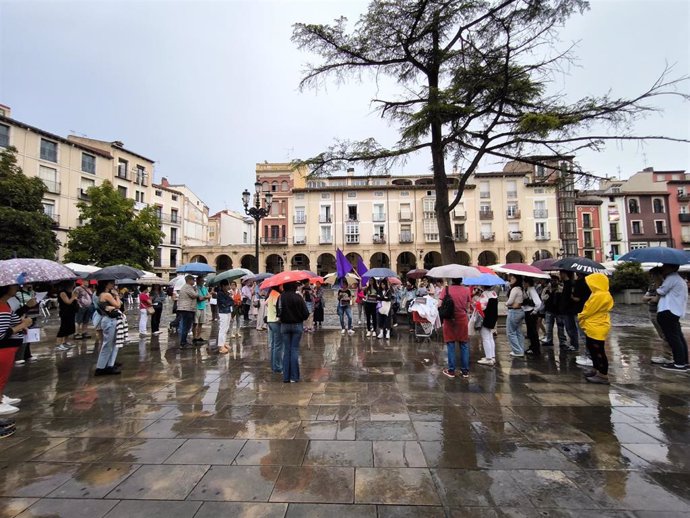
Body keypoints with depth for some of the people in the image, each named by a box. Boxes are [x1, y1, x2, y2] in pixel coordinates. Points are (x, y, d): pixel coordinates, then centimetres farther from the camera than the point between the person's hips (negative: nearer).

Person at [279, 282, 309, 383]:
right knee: (295, 350, 5)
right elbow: (306, 313, -11)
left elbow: (278, 313, -6)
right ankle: (294, 376, 7)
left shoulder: (281, 297, -9)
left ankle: (286, 376, 14)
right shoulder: (298, 297, -13)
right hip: (297, 325, -1)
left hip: (285, 325, 2)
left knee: (286, 350, 11)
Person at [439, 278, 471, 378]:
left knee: (451, 345, 7)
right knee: (464, 345, 12)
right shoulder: (466, 290, -4)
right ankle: (465, 370, 19)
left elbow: (440, 305, -11)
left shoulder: (446, 289, -11)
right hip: (462, 319, 2)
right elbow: (468, 306, 2)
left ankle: (451, 370, 13)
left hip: (449, 320, -1)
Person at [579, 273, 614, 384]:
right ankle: (597, 370, 31)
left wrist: (580, 317, 1)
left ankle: (603, 376, 7)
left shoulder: (599, 296, -22)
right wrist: (582, 317, 10)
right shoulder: (602, 295, 13)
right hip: (593, 328, 11)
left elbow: (588, 311, -16)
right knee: (593, 350, 20)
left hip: (597, 328, -11)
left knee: (598, 352, -2)